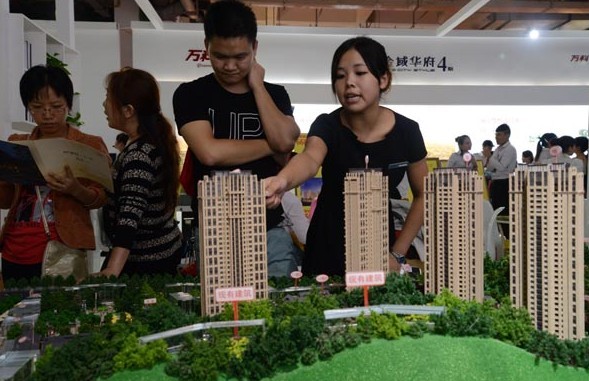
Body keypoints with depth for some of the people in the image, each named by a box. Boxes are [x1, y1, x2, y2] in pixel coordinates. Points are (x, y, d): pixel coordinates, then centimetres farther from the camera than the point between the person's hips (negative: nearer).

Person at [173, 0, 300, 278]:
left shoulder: (274, 94, 9)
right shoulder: (190, 94, 0)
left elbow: (285, 142, -10)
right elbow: (210, 152, -16)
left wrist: (257, 86, -4)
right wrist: (271, 146, -7)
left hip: (270, 230, 2)